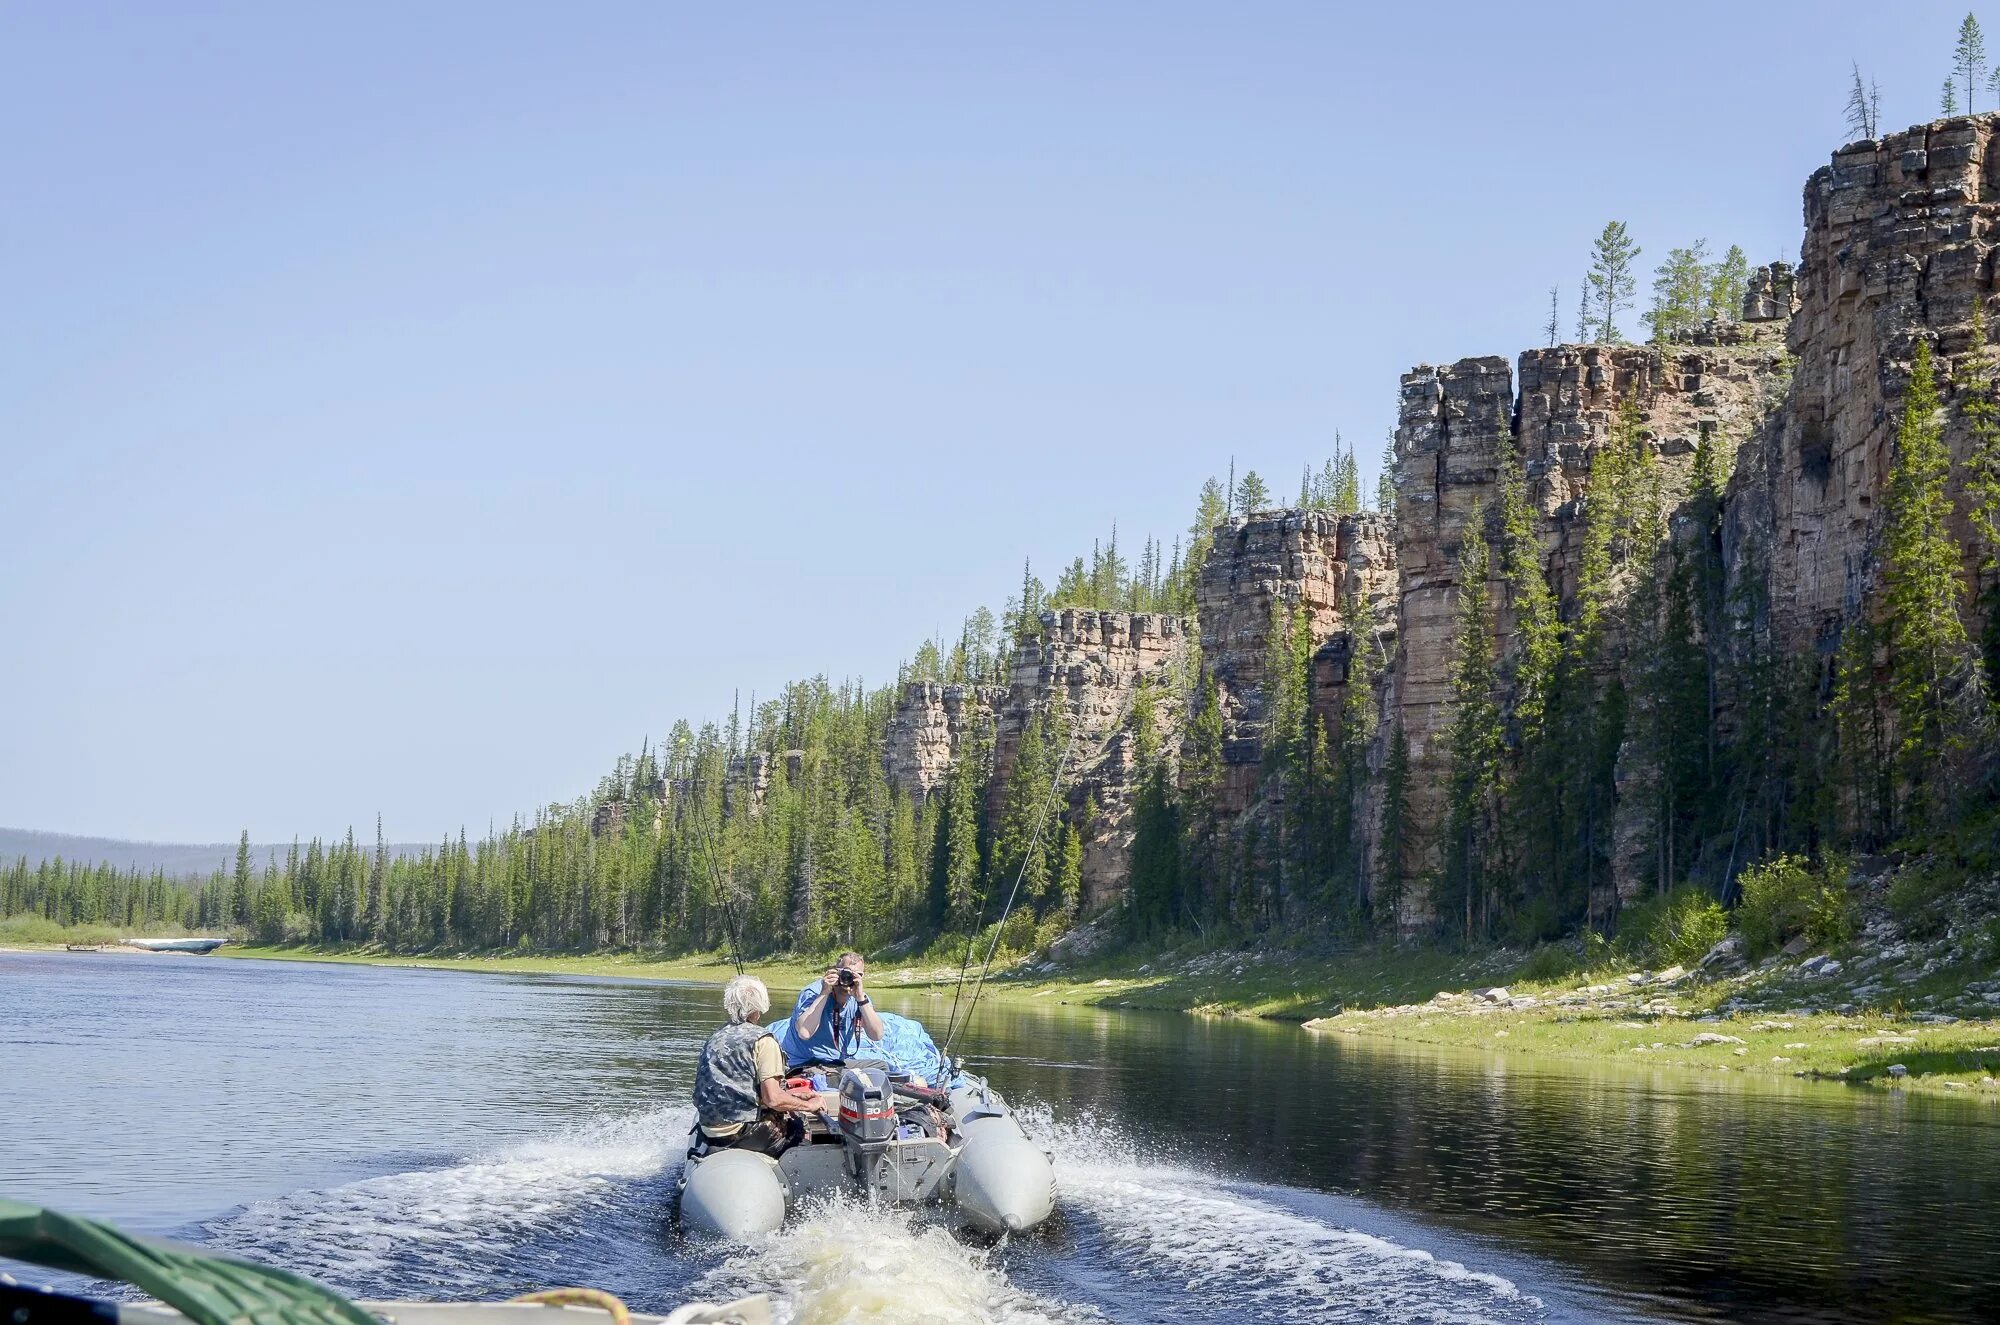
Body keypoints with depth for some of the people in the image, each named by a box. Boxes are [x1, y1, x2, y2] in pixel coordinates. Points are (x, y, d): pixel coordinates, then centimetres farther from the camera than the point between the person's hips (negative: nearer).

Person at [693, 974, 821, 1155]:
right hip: (742, 1133, -8)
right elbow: (773, 1099, -19)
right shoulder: (762, 1040, -12)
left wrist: (787, 1094, 22)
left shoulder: (714, 1040, 11)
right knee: (797, 1123, 14)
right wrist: (809, 1105, -2)